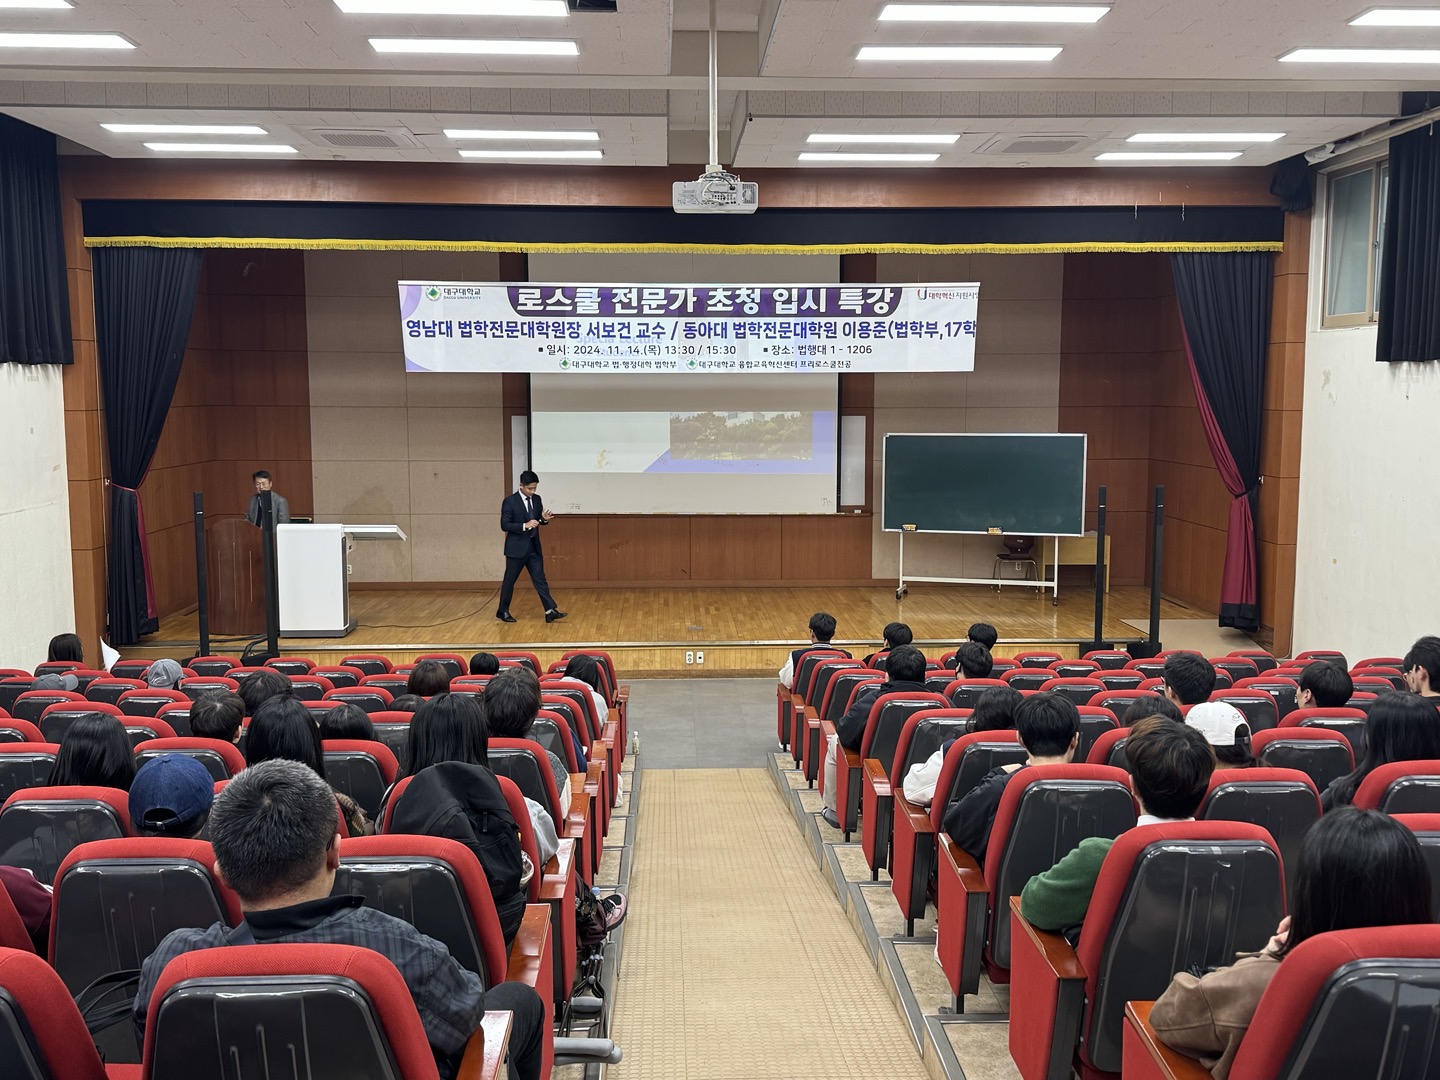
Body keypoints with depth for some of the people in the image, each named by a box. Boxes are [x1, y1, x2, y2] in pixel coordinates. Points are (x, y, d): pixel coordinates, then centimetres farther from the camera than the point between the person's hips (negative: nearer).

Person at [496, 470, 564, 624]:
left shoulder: (537, 499, 5)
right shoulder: (509, 501, -12)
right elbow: (504, 525, -14)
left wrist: (544, 519, -10)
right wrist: (525, 525, -25)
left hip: (534, 547, 5)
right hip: (517, 547, -5)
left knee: (540, 579, 1)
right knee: (510, 580, 6)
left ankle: (550, 611, -3)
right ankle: (503, 611, 20)